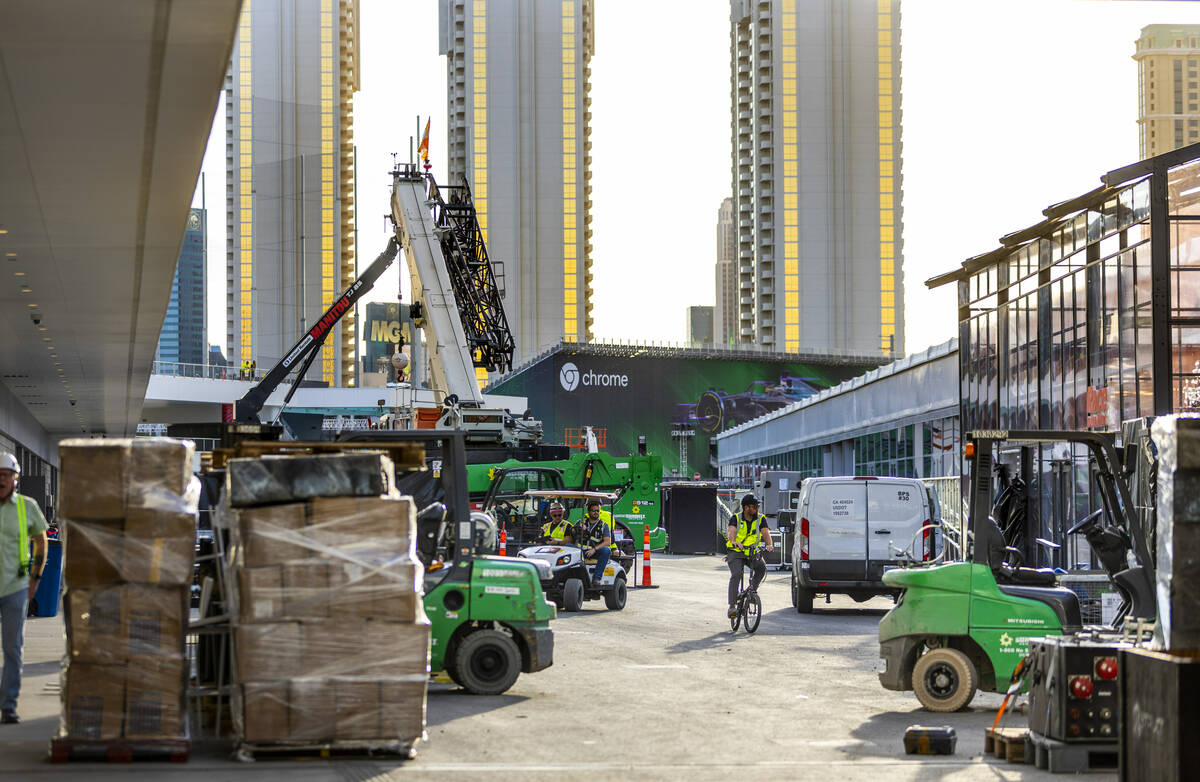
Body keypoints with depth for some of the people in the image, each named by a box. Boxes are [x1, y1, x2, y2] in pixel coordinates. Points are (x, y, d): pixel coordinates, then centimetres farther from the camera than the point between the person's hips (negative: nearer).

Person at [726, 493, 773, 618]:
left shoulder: (760, 519, 2)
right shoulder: (736, 518, -4)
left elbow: (766, 533, -13)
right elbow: (731, 531, -21)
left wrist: (770, 544, -34)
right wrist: (734, 542, -44)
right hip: (735, 552, -3)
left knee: (762, 568, -24)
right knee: (736, 575, -24)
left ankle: (752, 590, -2)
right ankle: (732, 606, -22)